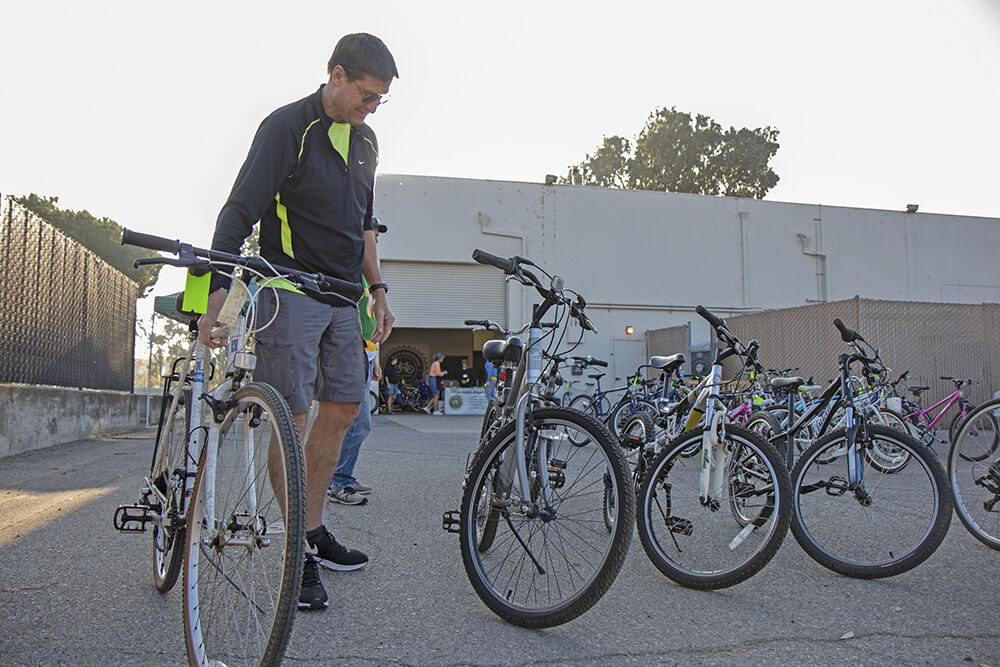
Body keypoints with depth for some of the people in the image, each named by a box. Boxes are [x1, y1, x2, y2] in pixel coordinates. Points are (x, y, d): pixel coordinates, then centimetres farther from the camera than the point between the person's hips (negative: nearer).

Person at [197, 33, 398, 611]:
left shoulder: (365, 140, 15)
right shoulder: (287, 127, -8)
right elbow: (239, 212, -14)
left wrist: (378, 290, 18)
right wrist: (219, 291, -24)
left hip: (343, 296, 7)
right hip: (290, 292, -7)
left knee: (343, 409, 7)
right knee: (292, 420, -7)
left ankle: (315, 530, 22)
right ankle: (300, 555, 4)